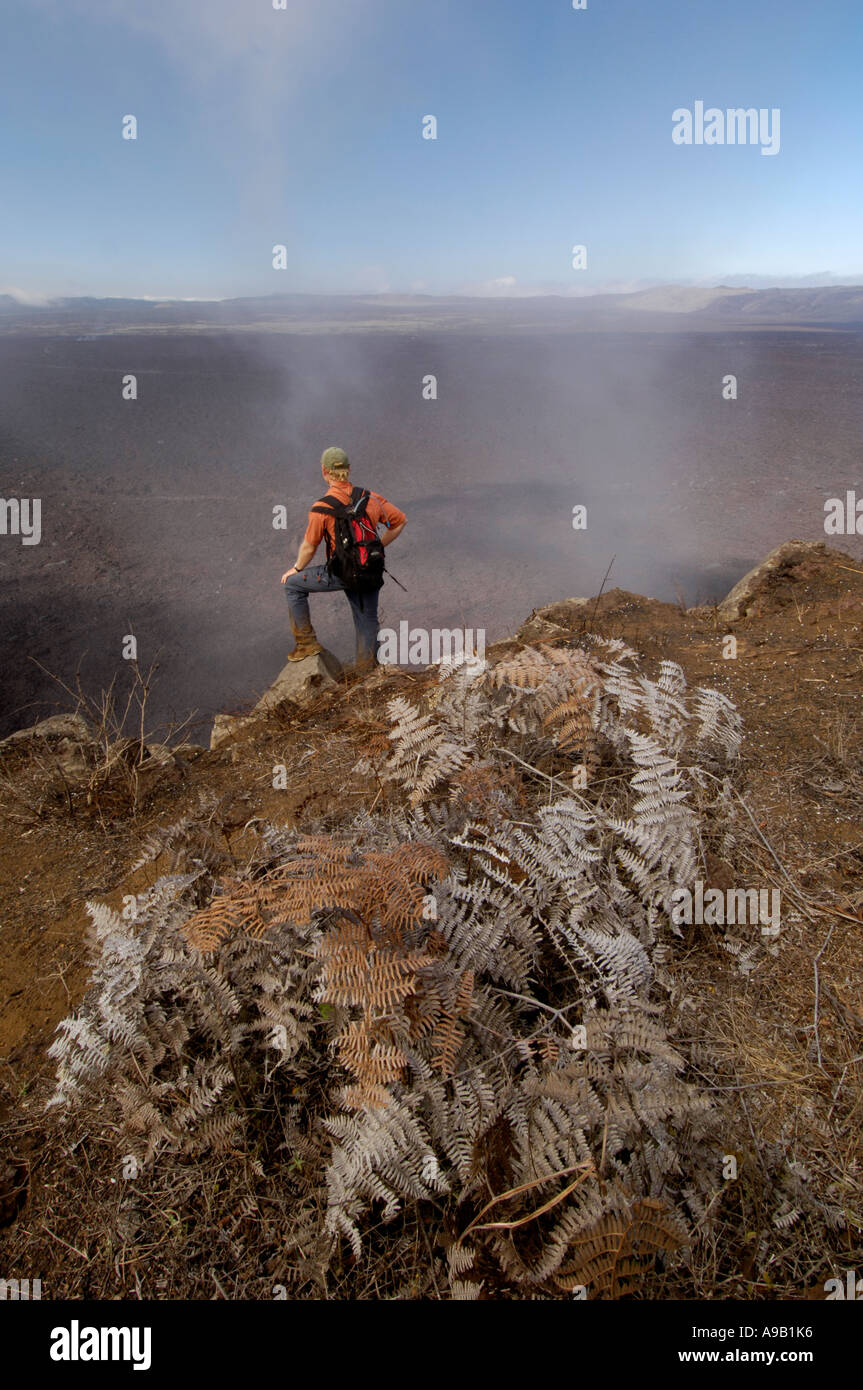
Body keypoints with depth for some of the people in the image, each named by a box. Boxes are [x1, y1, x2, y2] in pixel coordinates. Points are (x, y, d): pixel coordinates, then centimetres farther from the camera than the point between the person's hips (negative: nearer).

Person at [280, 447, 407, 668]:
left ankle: (307, 643, 18)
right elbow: (400, 521, 7)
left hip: (341, 574, -4)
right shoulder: (370, 498, -3)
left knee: (292, 585, 16)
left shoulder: (320, 509, -15)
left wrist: (297, 569, 13)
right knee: (367, 620, 20)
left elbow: (309, 547, -5)